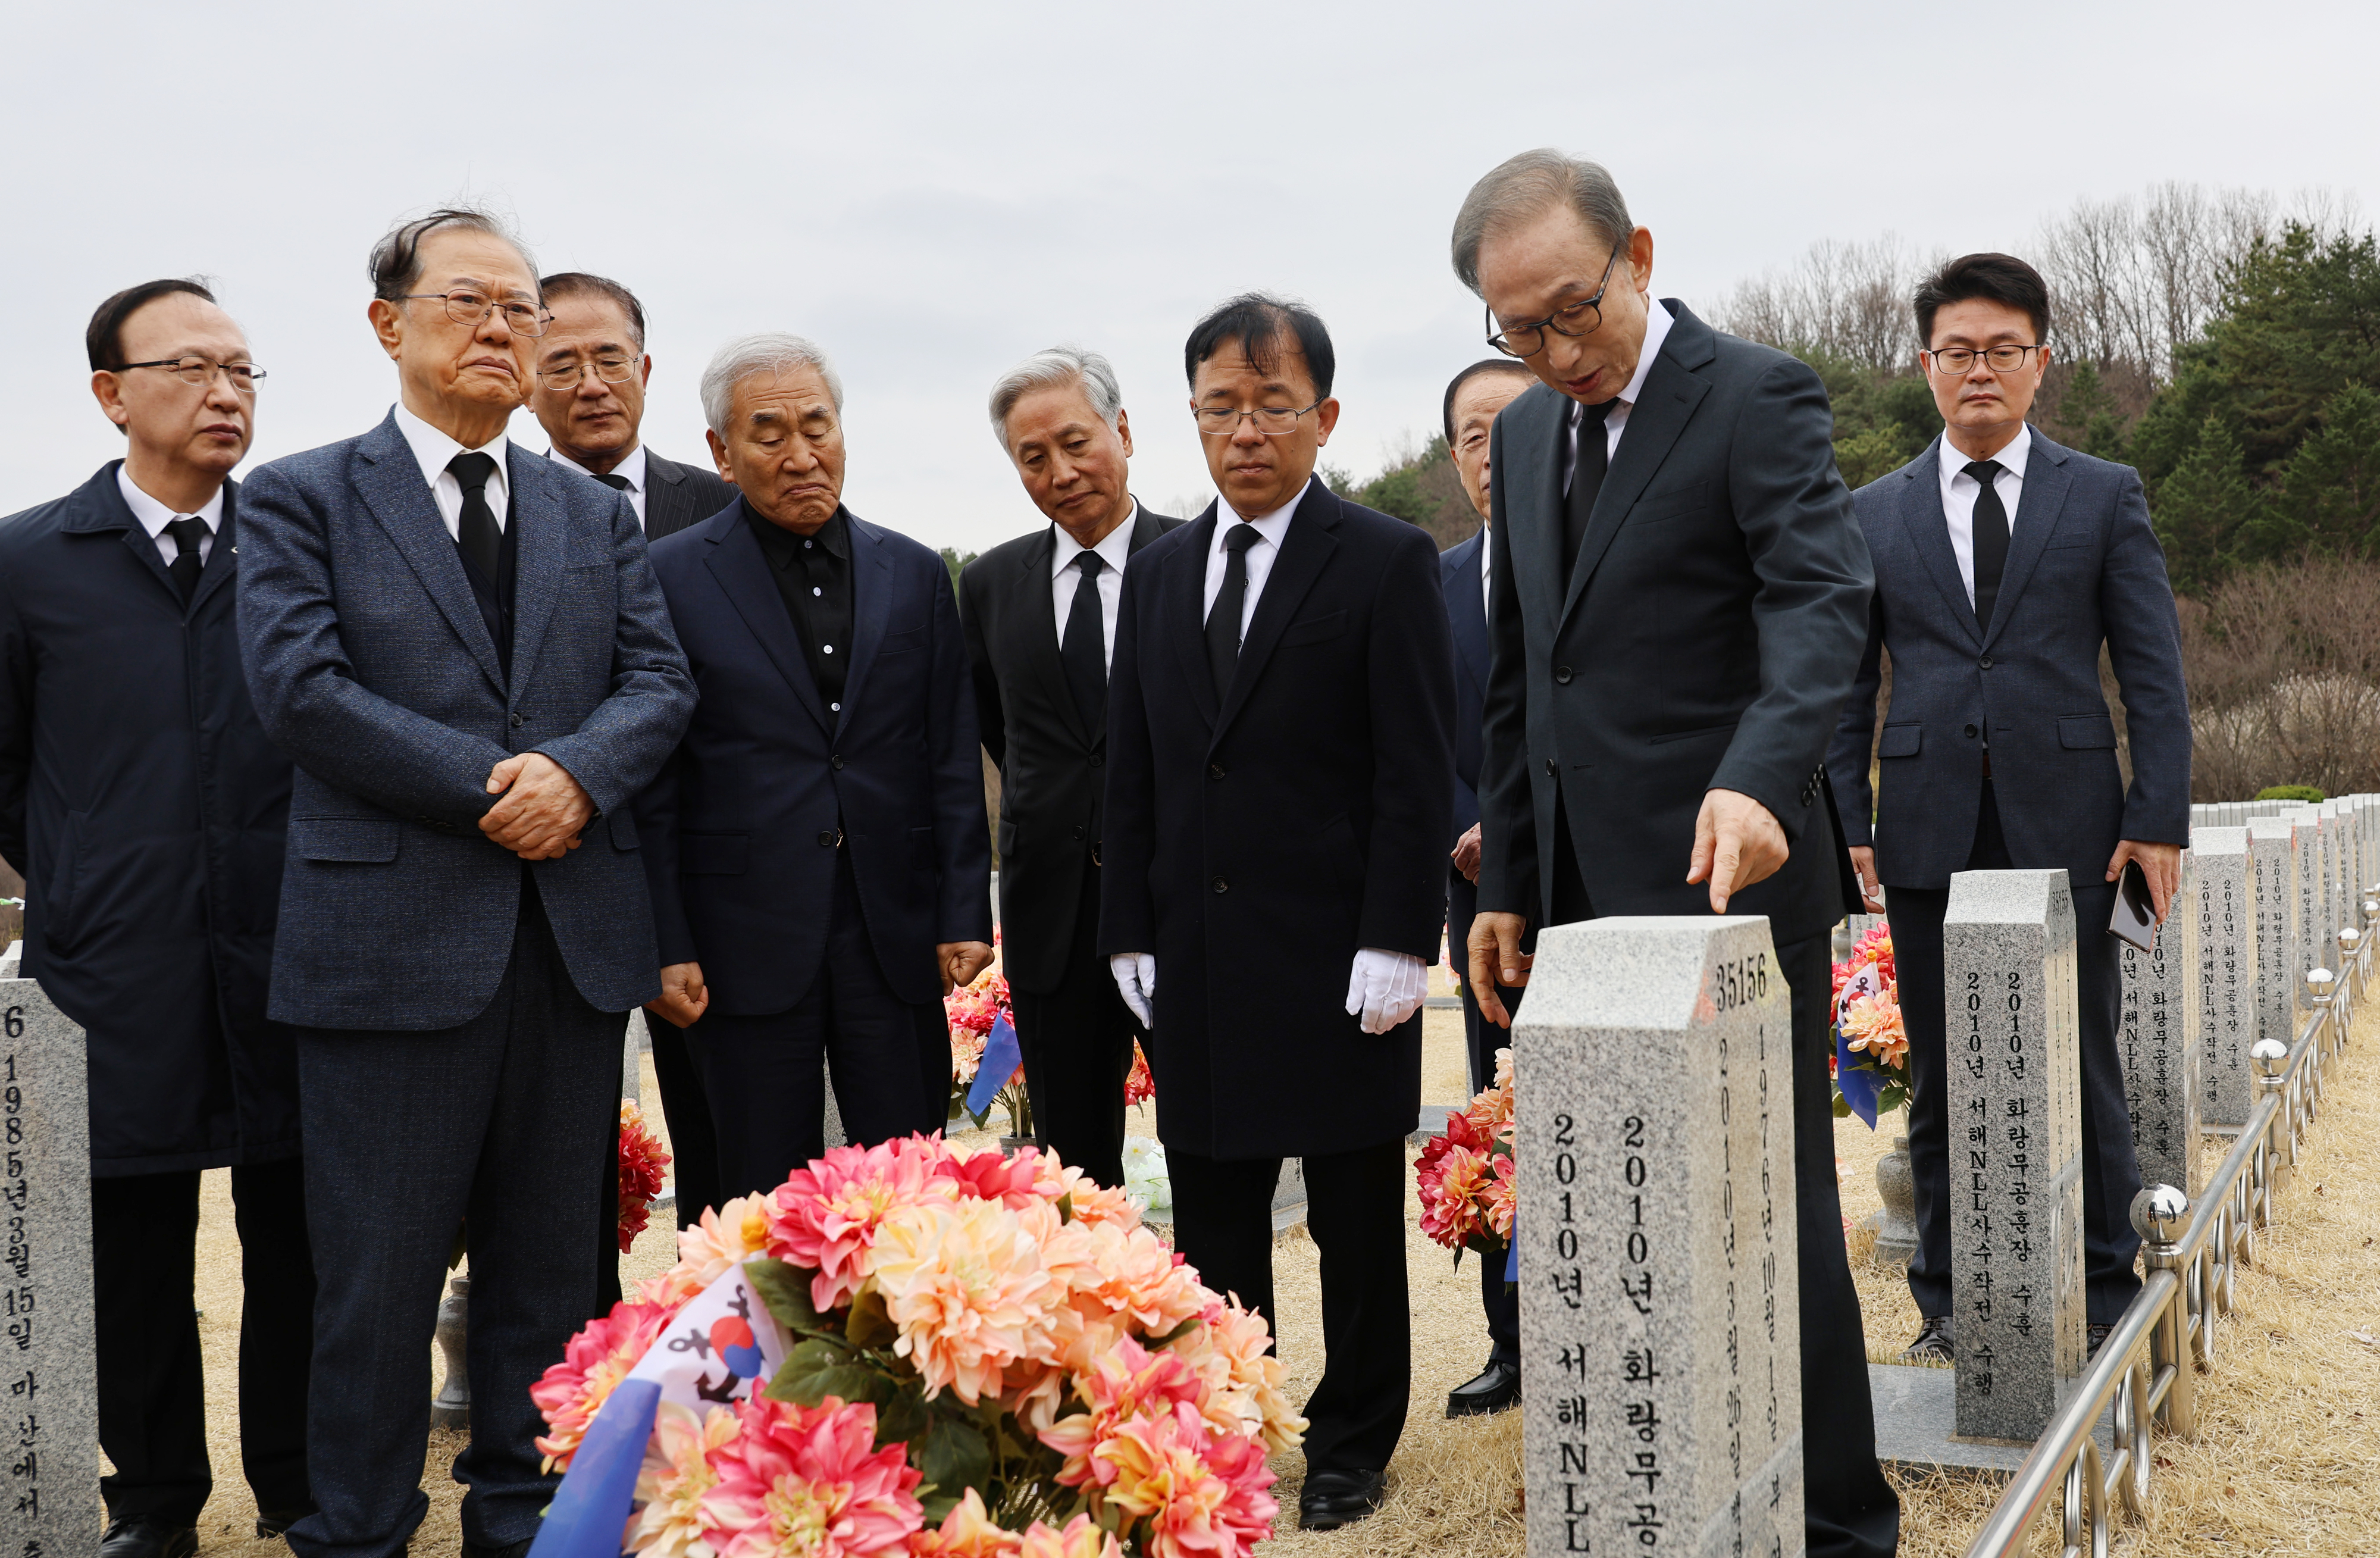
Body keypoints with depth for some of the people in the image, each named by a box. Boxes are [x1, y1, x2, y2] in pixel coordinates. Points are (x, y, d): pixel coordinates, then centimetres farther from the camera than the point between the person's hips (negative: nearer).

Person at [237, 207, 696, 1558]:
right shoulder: (302, 498, 3)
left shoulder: (599, 517, 15)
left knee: (549, 1259, 12)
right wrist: (493, 789, -13)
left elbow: (661, 682, 6)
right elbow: (301, 687, -10)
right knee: (381, 1273, 3)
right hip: (393, 938, -4)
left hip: (576, 939, 4)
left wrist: (575, 774, -15)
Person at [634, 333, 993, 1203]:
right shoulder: (671, 578, 1)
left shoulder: (915, 575, 10)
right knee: (765, 1207, 6)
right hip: (748, 946, -2)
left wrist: (965, 916, 3)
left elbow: (953, 764, 10)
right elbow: (651, 784, -1)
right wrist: (664, 948, -6)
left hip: (896, 936, 2)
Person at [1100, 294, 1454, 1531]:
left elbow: (1418, 775, -8)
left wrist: (1396, 946, -14)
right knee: (1211, 1226, 10)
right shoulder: (1159, 573, 12)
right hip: (1197, 964, 5)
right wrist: (1131, 936, 7)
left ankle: (1351, 1446, 22)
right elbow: (1132, 772, 13)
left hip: (1337, 965, -4)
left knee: (1356, 1226, 8)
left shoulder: (1388, 563, -4)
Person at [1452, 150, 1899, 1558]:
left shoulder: (1758, 397, -7)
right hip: (1587, 900, 7)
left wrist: (1757, 779, -40)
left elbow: (1823, 602, -22)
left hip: (1727, 878, -7)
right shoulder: (1527, 433, 14)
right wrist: (1508, 888, 15)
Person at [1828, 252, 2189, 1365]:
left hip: (2066, 826, -1)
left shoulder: (2105, 498, 7)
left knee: (2080, 1070, 4)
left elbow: (2153, 669, 3)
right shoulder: (1872, 513, 10)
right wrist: (1848, 822, 1)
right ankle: (1949, 1302, 17)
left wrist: (2159, 818, -5)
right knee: (1941, 1079, 7)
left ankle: (2103, 1296, 17)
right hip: (1929, 833, 1)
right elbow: (1847, 683, 10)